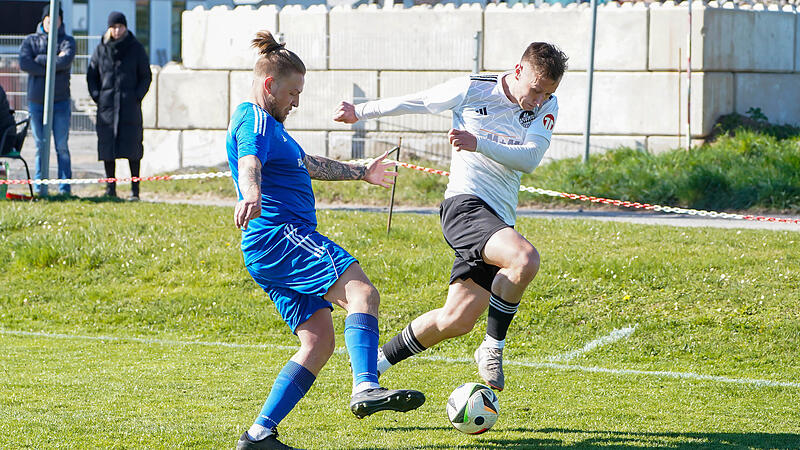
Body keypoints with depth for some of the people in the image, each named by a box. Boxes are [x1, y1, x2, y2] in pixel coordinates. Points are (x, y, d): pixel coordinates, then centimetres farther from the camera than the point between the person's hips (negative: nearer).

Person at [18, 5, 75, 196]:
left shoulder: (67, 41, 8)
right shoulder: (30, 41, 11)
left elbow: (66, 60, -13)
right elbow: (24, 63, -7)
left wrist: (40, 60, -7)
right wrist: (53, 66, -10)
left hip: (60, 101, -1)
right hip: (36, 100, 1)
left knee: (62, 147, -3)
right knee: (41, 147, 3)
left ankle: (64, 187, -1)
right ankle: (40, 186, 6)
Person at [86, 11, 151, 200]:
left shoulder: (135, 48, 4)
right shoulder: (101, 49, 8)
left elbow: (146, 76, 7)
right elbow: (91, 76, 15)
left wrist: (136, 97, -5)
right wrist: (97, 97, 1)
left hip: (130, 106, -2)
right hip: (107, 105, 2)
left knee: (132, 147, -5)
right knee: (107, 148, 0)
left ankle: (135, 190, -1)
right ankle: (110, 189, 7)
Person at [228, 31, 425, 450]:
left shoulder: (264, 122, 28)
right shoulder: (254, 119, -5)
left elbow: (308, 165, 43)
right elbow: (249, 163, -27)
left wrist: (360, 172, 53)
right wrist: (251, 195, -48)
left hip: (269, 254, 11)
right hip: (280, 235, -11)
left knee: (319, 340, 2)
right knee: (361, 291, -24)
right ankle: (365, 388, -45)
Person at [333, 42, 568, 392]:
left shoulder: (547, 106, 7)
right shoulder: (472, 89, -3)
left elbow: (530, 157, -8)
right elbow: (413, 103, 11)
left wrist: (478, 143, -22)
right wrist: (360, 112, 20)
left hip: (500, 219, 5)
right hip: (465, 203, -5)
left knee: (456, 320, 0)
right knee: (525, 259, -31)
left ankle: (380, 361, 21)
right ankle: (493, 347, -12)